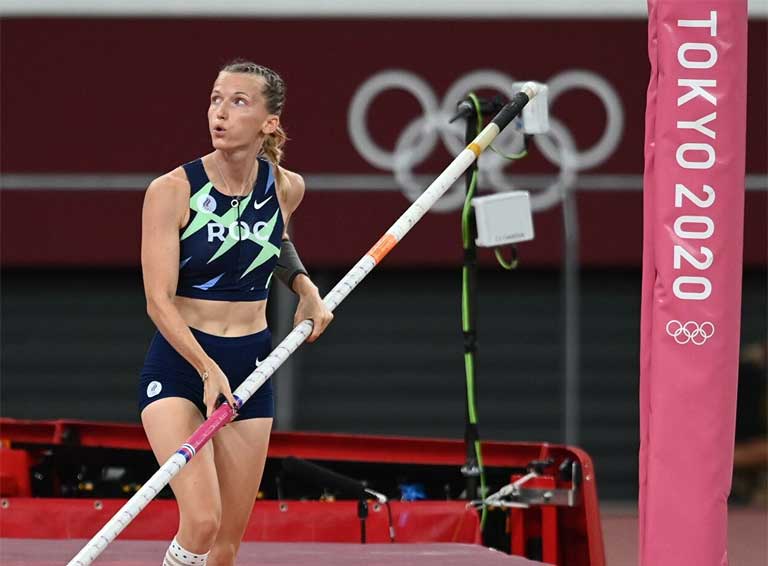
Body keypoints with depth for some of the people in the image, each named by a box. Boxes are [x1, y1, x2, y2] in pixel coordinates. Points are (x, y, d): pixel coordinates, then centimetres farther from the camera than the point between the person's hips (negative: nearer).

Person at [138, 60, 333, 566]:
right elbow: (159, 301, -17)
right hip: (179, 362, -4)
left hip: (251, 366, 4)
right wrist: (208, 370, -29)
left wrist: (306, 288, 6)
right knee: (201, 522, -24)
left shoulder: (286, 188, 0)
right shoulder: (172, 191, -13)